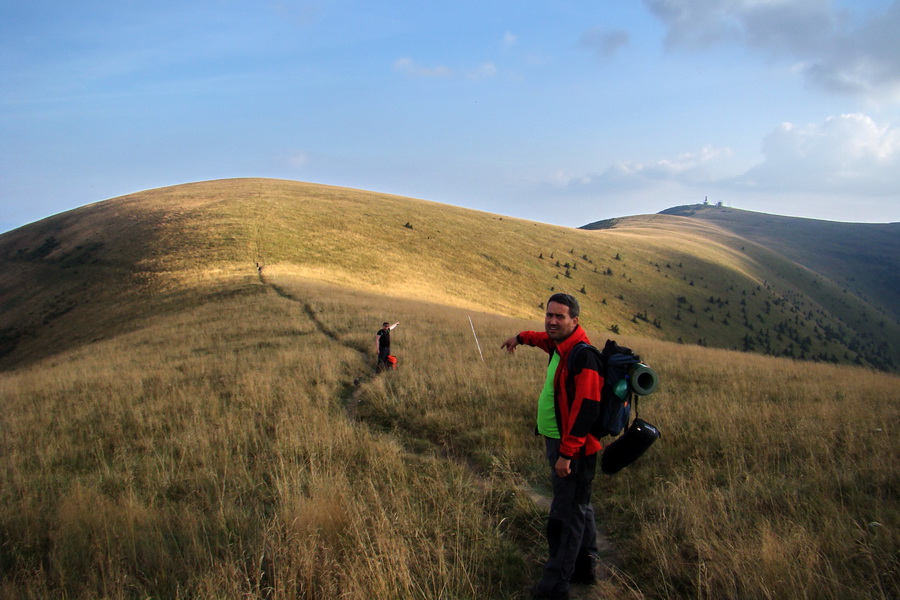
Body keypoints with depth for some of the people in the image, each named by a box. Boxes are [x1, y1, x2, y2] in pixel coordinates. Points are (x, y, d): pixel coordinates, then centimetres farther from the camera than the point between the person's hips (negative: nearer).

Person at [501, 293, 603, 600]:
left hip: (572, 448, -10)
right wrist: (521, 337, 48)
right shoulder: (560, 344, 7)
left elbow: (586, 408, -28)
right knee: (578, 508, 22)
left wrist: (566, 453, -27)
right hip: (558, 442, 10)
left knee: (567, 515, -1)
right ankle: (583, 567, 37)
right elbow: (545, 338, 35)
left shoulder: (583, 355, -22)